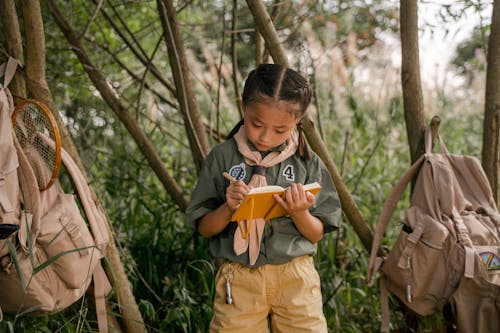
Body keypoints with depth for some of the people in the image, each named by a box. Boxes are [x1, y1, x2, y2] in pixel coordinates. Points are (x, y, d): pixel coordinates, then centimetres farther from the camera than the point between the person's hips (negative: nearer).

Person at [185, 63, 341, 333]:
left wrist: (300, 213, -14)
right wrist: (228, 208, -15)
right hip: (238, 279, -1)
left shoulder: (307, 162, 0)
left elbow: (316, 235, 6)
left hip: (296, 278, 1)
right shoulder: (223, 157, -3)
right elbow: (204, 229, 4)